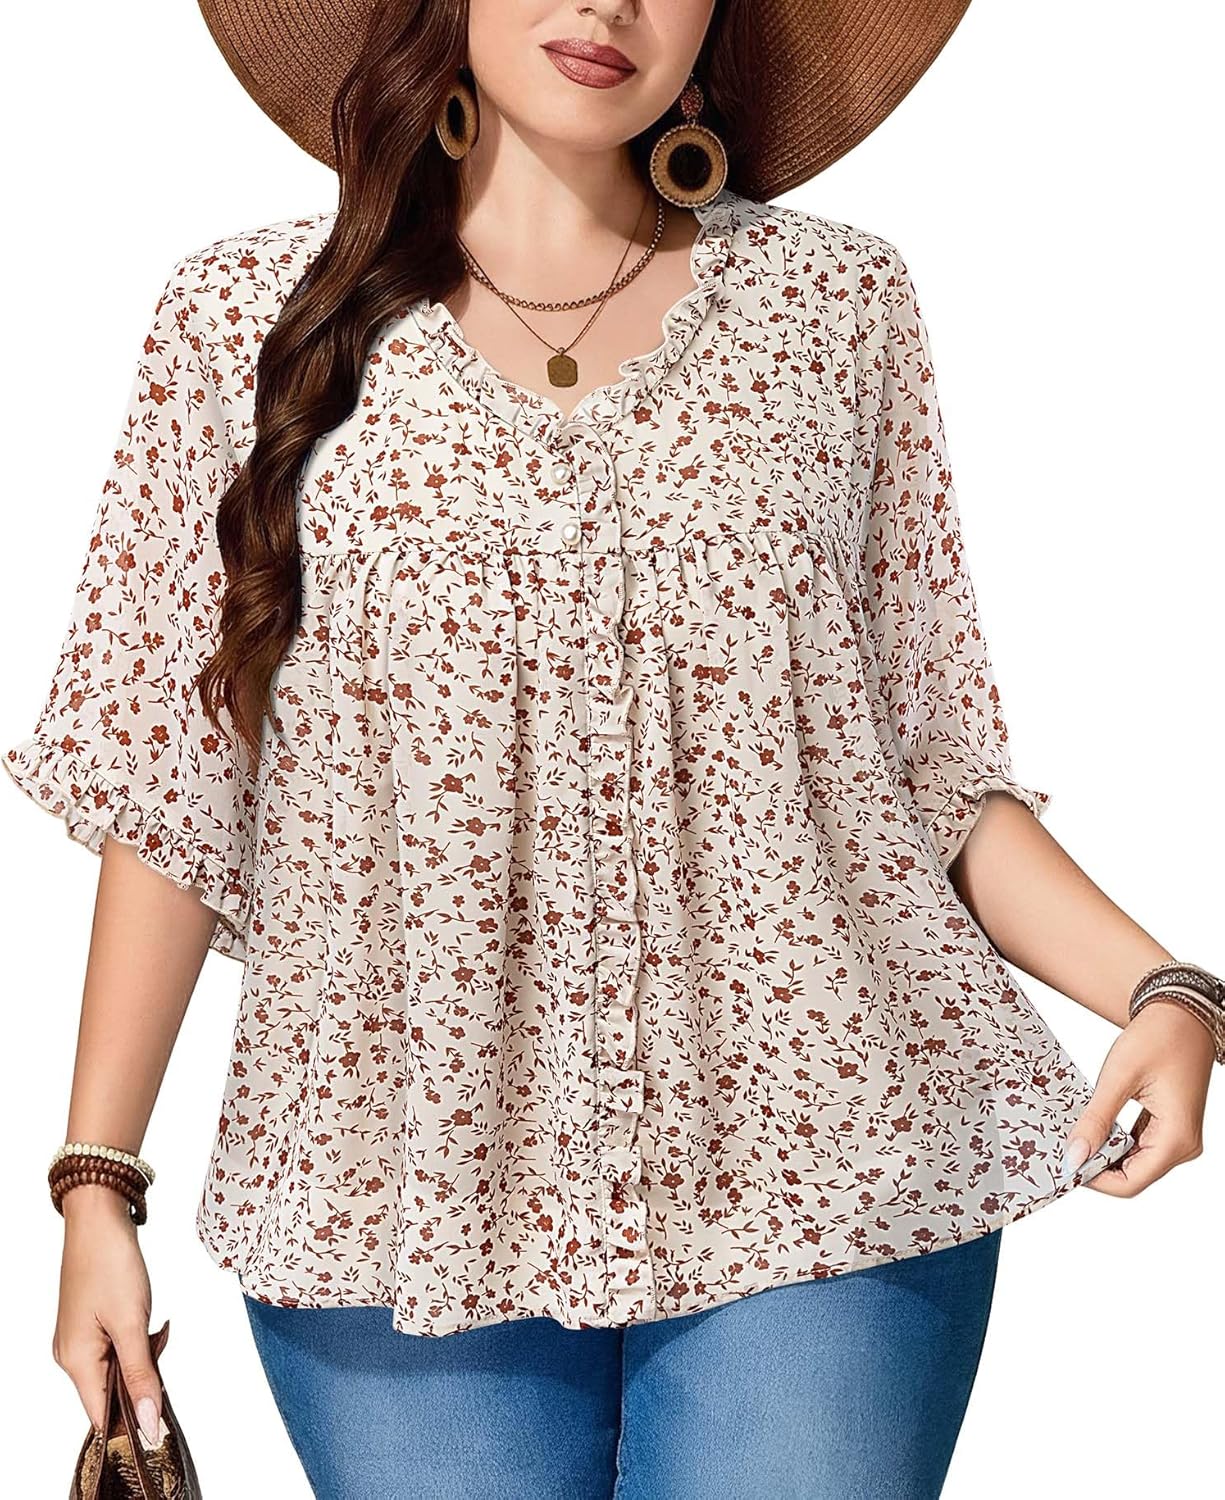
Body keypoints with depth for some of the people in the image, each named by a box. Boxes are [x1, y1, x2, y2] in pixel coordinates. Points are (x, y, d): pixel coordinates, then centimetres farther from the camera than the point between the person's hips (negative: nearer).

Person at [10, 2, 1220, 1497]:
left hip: (815, 1166, 1)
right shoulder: (245, 308, 5)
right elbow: (169, 785, 5)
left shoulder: (835, 300, 7)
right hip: (404, 1190, 0)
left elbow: (931, 761, 8)